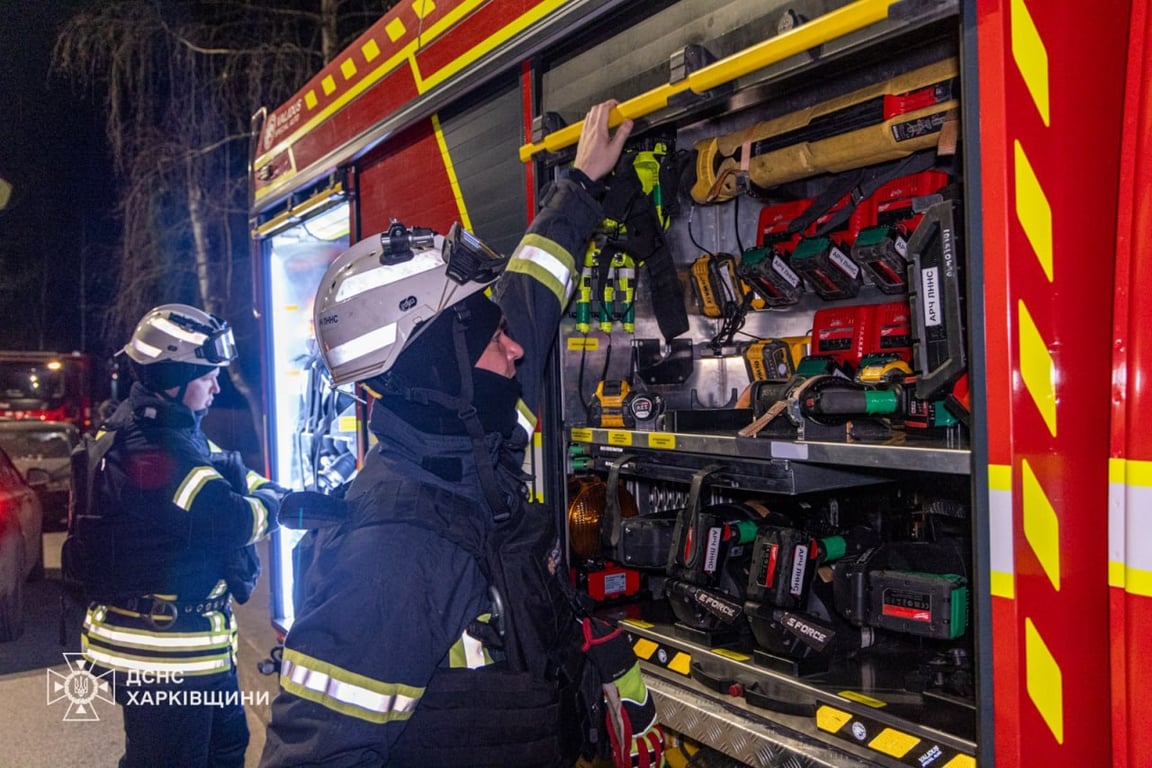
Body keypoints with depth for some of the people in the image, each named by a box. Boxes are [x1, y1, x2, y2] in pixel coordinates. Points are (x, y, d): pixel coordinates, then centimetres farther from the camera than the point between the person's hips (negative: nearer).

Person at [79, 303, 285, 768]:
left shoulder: (175, 431, 8)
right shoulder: (147, 452, -26)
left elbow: (235, 474, 14)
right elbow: (235, 521, -29)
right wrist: (274, 500, -7)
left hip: (197, 639, 11)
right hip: (162, 647, -11)